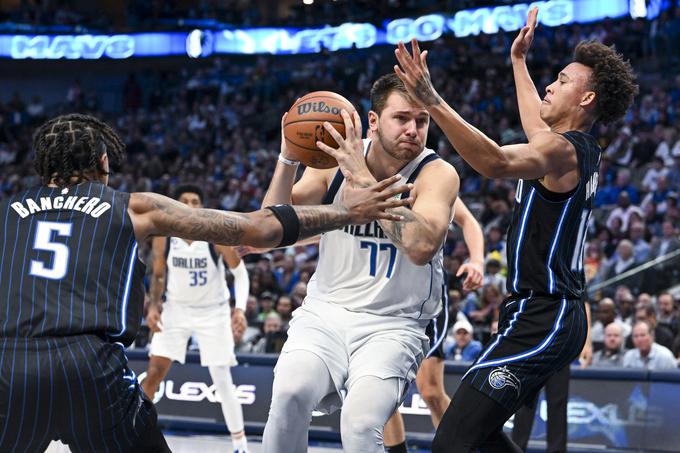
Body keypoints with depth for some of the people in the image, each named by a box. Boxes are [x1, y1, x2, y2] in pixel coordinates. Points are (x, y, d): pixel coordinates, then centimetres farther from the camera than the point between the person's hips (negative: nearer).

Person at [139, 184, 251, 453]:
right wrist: (154, 305, -10)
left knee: (222, 380, -3)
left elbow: (240, 274, -10)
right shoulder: (163, 237, -10)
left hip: (213, 312, -2)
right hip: (176, 309, 2)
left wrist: (240, 308, -24)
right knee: (154, 372, -6)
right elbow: (159, 276, 5)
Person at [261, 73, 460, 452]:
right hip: (326, 311, 2)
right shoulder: (336, 158, -1)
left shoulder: (438, 174, -11)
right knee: (290, 393, -27)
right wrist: (288, 157, -19)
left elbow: (421, 247, -30)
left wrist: (362, 176, -32)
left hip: (393, 325, -2)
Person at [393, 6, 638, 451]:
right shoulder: (583, 150, 14)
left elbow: (497, 162, -36)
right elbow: (539, 129, 36)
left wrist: (433, 101, -43)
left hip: (539, 322, -10)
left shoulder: (562, 151, -15)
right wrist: (519, 60, 45)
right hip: (559, 317, 10)